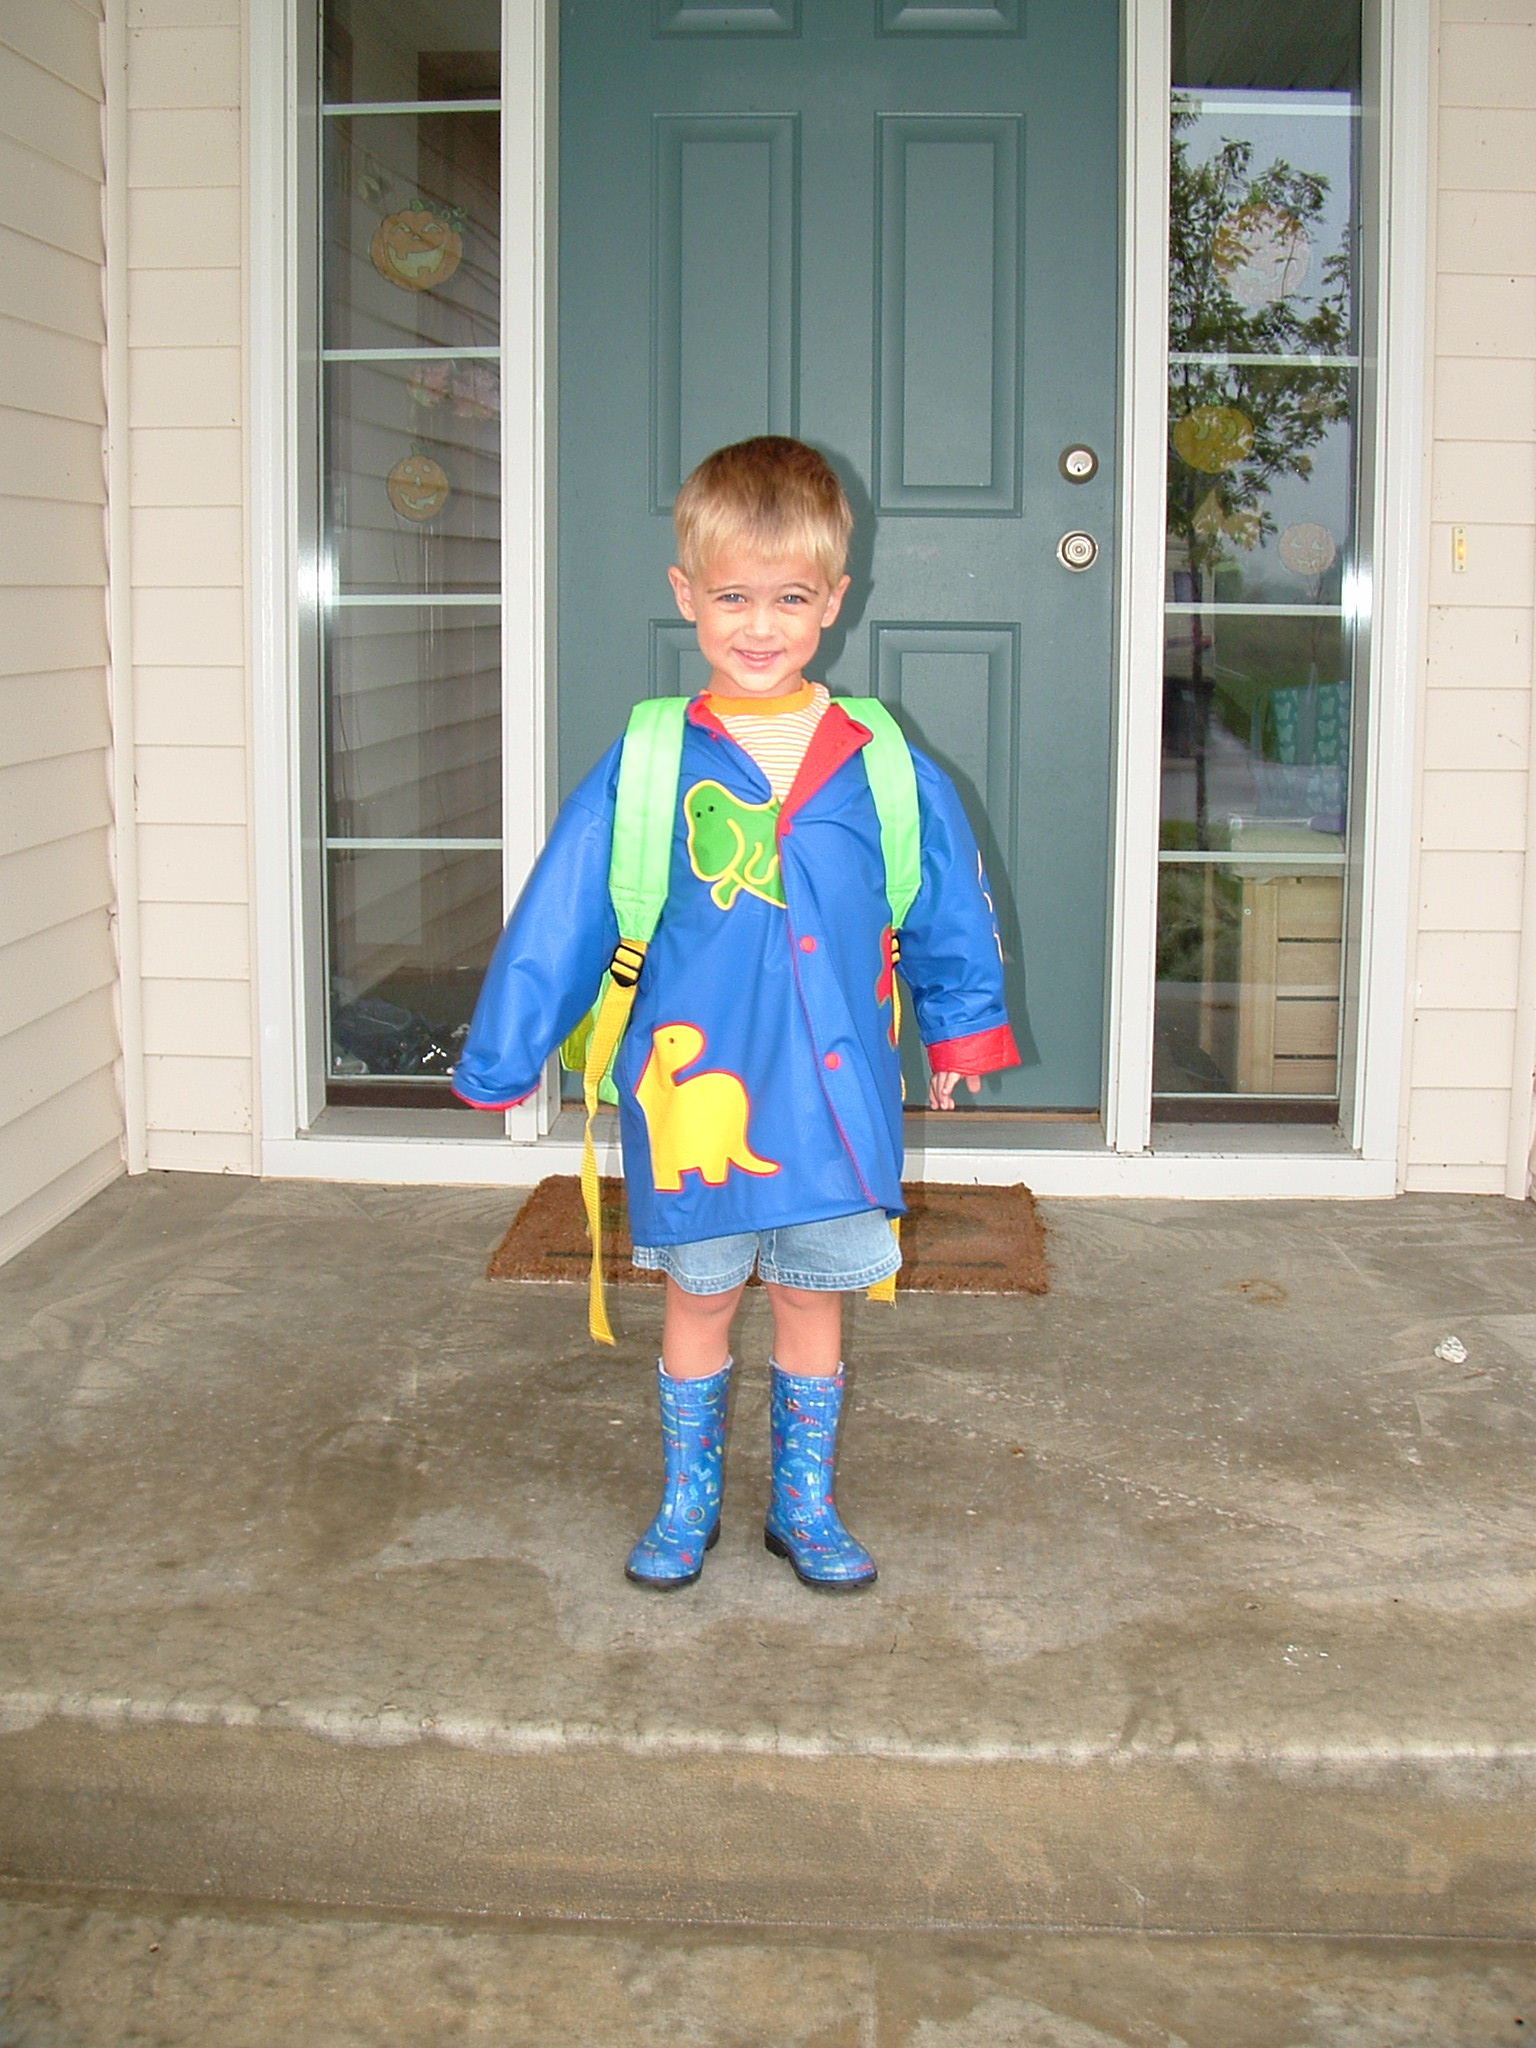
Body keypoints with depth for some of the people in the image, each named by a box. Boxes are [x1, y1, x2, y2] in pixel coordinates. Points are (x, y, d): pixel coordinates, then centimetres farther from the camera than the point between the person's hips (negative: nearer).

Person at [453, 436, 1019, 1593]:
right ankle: (688, 1503, 30)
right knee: (698, 1299, 12)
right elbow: (560, 919, -1)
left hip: (834, 1095, 1)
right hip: (692, 1092, -1)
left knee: (815, 1299, 13)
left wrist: (961, 1027, 22)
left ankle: (806, 1505, 30)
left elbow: (950, 905, 13)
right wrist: (505, 1060, 3)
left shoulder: (885, 771, -2)